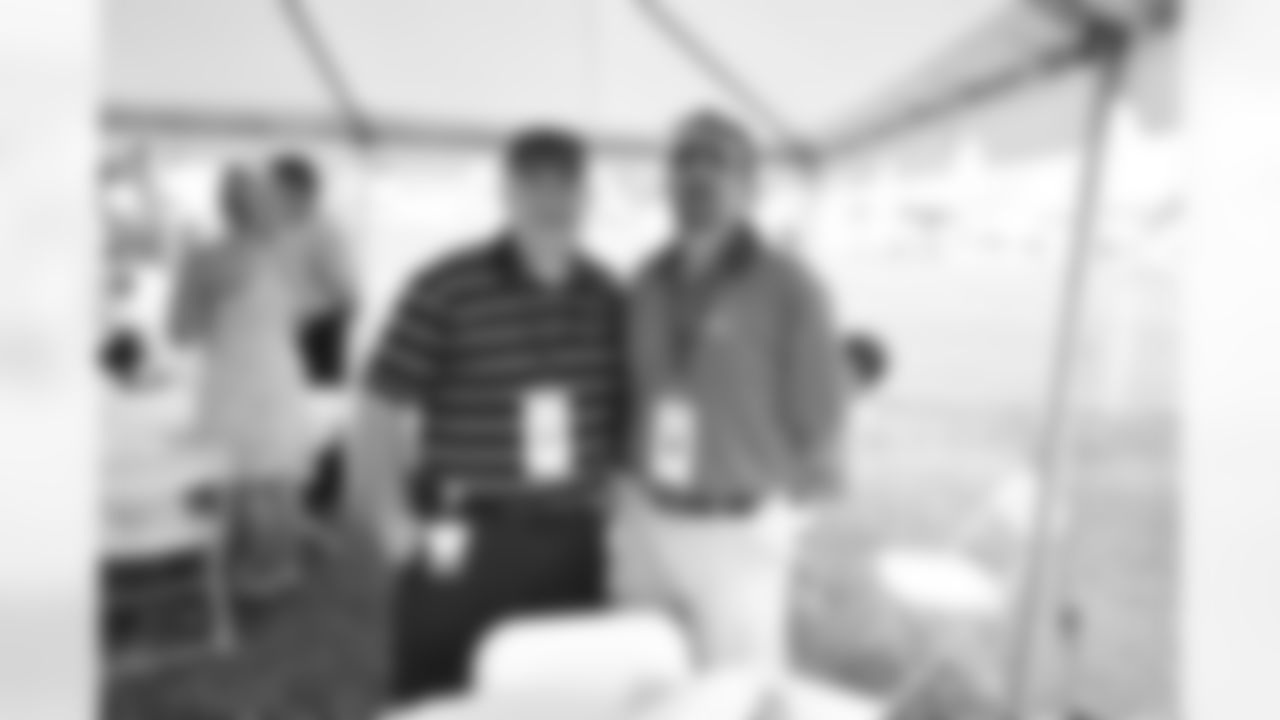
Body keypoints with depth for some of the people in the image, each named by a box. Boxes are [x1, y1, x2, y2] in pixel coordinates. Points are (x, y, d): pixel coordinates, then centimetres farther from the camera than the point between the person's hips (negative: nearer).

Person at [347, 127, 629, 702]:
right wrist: (393, 524, -9)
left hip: (572, 544, 5)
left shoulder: (607, 300, 7)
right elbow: (379, 411, -6)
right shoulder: (447, 290, -8)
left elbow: (622, 411, 18)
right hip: (463, 543, -4)